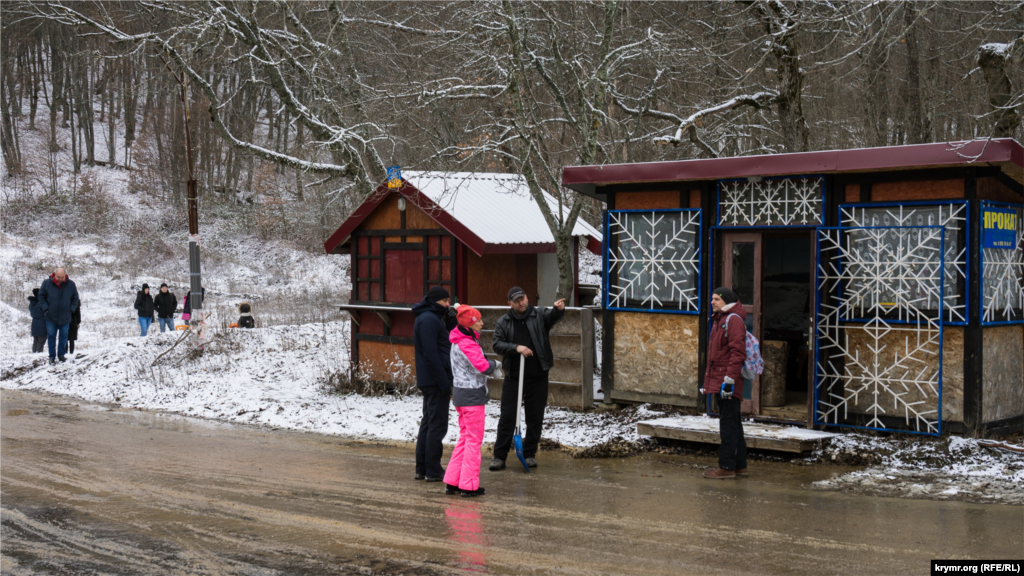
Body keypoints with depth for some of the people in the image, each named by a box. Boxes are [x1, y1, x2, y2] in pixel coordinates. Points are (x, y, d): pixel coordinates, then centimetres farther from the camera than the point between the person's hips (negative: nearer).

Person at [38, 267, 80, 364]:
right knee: (51, 336, 4)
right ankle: (52, 356, 12)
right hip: (51, 316, -1)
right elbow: (41, 296, 2)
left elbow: (75, 298, 7)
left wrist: (71, 309, -1)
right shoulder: (47, 283, -8)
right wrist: (45, 308, -6)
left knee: (64, 336, 9)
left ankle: (61, 354, 23)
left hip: (65, 317, 1)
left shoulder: (71, 284, -5)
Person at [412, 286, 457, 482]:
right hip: (435, 380, -10)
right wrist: (444, 383, -21)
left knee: (428, 423, 13)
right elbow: (431, 354, -21)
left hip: (428, 381, 10)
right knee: (437, 425, -5)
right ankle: (433, 471, -1)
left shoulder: (428, 318, 17)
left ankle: (422, 469, 18)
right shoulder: (428, 320, -15)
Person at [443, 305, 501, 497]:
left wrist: (490, 366, 3)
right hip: (472, 395, -10)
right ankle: (469, 486, 3)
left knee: (464, 437, 17)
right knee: (474, 440, -1)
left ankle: (452, 482, 18)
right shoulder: (467, 344, -21)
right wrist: (494, 364, -7)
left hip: (460, 393, 10)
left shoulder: (459, 340, 9)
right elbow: (483, 366, -28)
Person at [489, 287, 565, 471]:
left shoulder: (539, 315, 0)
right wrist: (516, 347, -21)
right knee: (507, 416, 1)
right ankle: (499, 456, 7)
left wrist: (559, 309, -44)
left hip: (538, 376, 0)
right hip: (513, 376, 0)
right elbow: (497, 344, -4)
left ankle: (530, 454, 19)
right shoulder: (504, 322, 4)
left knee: (535, 417, 7)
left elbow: (553, 316, -20)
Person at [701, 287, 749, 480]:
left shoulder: (733, 320, -12)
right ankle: (740, 466, 20)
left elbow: (737, 353, -20)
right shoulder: (719, 319, 20)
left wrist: (729, 379, -25)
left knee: (728, 424, -7)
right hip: (718, 380, 10)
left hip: (728, 381, -10)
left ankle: (727, 467, -4)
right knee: (732, 424, 14)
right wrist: (708, 380, 24)